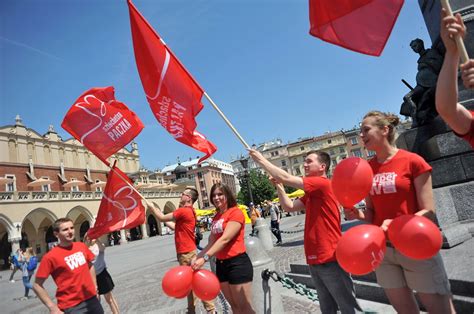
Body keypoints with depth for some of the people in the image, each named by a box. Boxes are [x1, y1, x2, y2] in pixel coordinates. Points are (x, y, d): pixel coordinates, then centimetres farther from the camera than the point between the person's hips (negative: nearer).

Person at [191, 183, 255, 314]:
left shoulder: (236, 212, -12)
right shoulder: (216, 217, 13)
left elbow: (225, 239, -22)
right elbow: (211, 243, 12)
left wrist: (205, 258, -27)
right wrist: (197, 258, 1)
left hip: (237, 263, -8)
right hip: (221, 264, 8)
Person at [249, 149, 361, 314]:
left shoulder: (323, 183, -15)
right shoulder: (311, 193, 14)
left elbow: (286, 178, -19)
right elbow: (289, 206, 11)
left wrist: (261, 160, -11)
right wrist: (278, 186, 2)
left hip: (330, 259, -9)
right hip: (315, 259, 9)